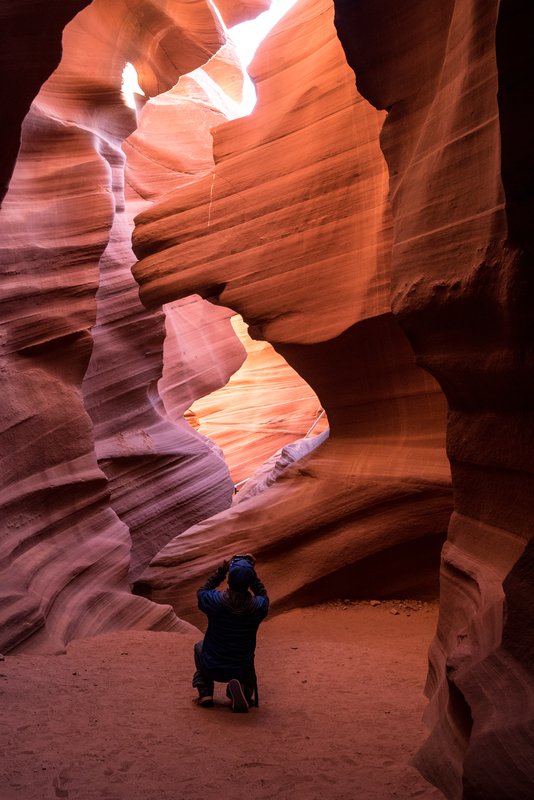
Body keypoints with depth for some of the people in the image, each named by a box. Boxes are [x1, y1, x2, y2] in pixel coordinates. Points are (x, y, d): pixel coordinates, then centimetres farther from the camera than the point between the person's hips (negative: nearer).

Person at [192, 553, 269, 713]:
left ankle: (205, 692, 16)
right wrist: (251, 572, 2)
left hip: (212, 668, 0)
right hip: (242, 670, 1)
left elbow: (201, 592, 1)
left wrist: (220, 571, 1)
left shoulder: (215, 601, -24)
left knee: (199, 646, 34)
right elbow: (263, 595, 5)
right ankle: (246, 691, 4)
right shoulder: (258, 606, -21)